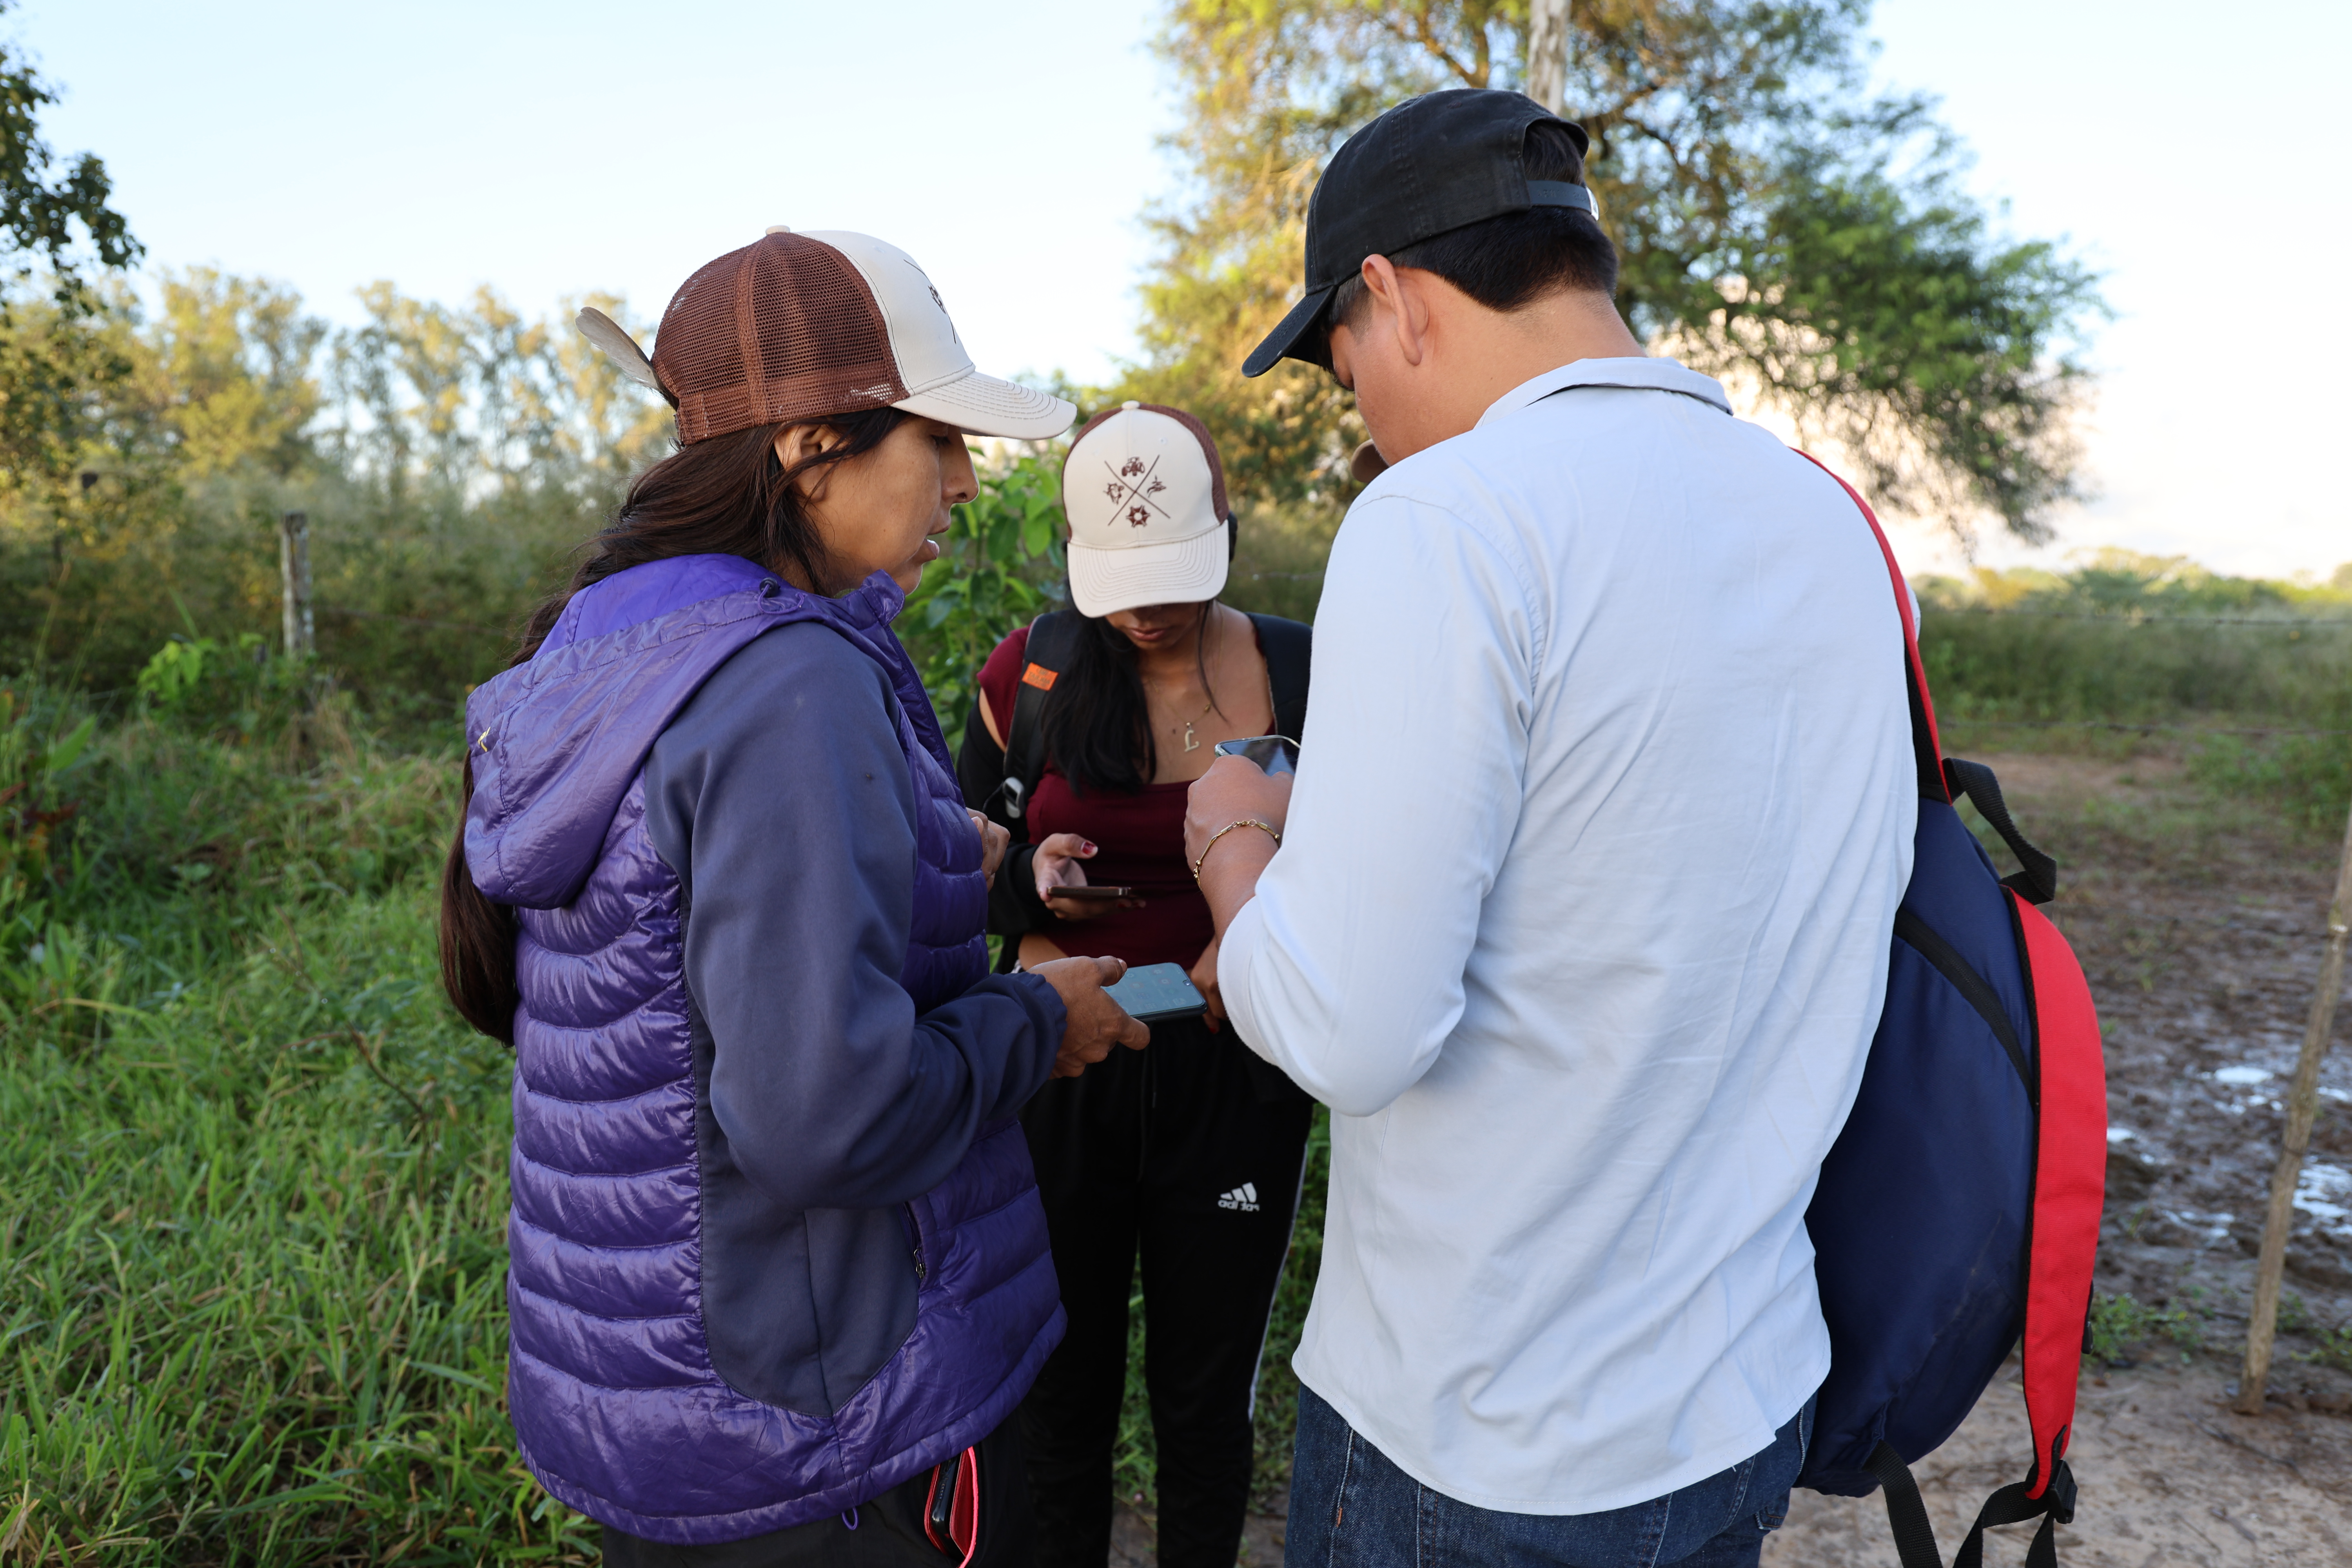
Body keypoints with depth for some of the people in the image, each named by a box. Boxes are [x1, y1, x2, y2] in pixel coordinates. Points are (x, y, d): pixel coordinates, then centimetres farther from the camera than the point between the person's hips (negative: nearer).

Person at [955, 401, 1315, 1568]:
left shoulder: (1303, 675, -5)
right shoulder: (1029, 675, -3)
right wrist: (1031, 881, -14)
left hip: (1230, 1074, 0)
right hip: (1061, 1066, 1)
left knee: (1206, 1397, 16)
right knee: (1064, 1384, 16)